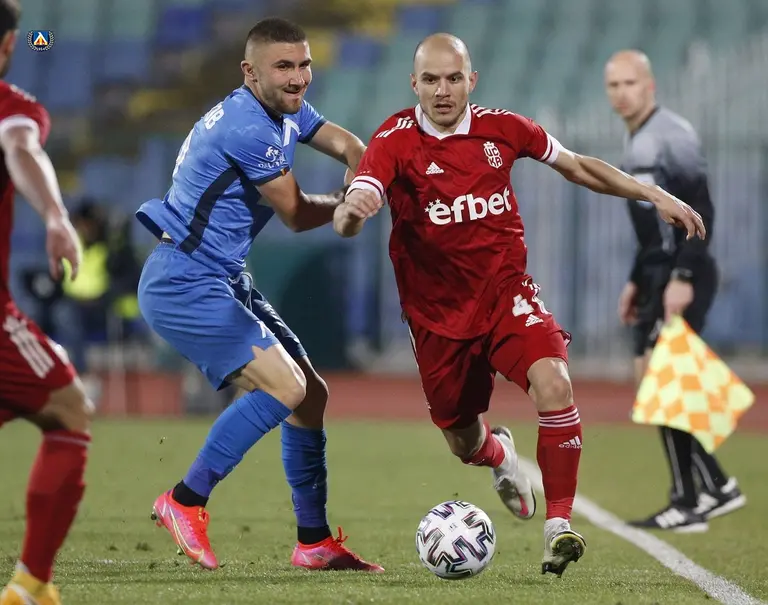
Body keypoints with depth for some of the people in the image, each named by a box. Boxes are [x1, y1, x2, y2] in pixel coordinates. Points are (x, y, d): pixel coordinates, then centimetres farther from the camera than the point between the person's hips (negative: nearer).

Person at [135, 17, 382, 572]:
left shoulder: (286, 111, 10)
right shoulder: (248, 127, -21)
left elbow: (348, 146, 7)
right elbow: (297, 214, -13)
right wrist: (349, 203, 6)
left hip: (225, 283, 11)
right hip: (184, 285, -11)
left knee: (313, 395, 9)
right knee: (284, 386, -22)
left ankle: (315, 543, 17)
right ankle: (186, 503, -13)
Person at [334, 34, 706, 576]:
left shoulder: (501, 129, -2)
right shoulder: (395, 141, -13)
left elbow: (575, 165, 13)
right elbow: (355, 208, -28)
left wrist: (654, 196, 10)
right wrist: (351, 212, -54)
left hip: (506, 292, 1)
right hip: (438, 312, -1)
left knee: (553, 385, -28)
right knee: (463, 444, 13)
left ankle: (559, 526, -18)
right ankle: (498, 453, 54)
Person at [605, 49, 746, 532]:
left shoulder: (671, 135, -12)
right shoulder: (636, 144, 17)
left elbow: (700, 211, -19)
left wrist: (682, 278, -25)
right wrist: (637, 281, 23)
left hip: (684, 277, -10)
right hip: (659, 274, 10)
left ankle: (687, 505, -10)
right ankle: (719, 489, 14)